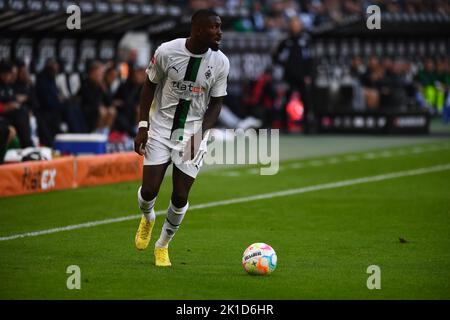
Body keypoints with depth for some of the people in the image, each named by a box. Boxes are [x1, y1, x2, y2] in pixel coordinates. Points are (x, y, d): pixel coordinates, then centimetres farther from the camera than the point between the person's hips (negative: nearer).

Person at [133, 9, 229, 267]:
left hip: (193, 132, 1)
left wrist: (201, 133, -15)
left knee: (180, 197, -2)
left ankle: (163, 246, 23)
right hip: (161, 129, -1)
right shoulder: (167, 52, -12)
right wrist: (143, 126, -4)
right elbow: (150, 86, 1)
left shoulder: (221, 63, -8)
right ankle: (148, 219, 31)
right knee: (149, 190, -7)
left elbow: (216, 102, 1)